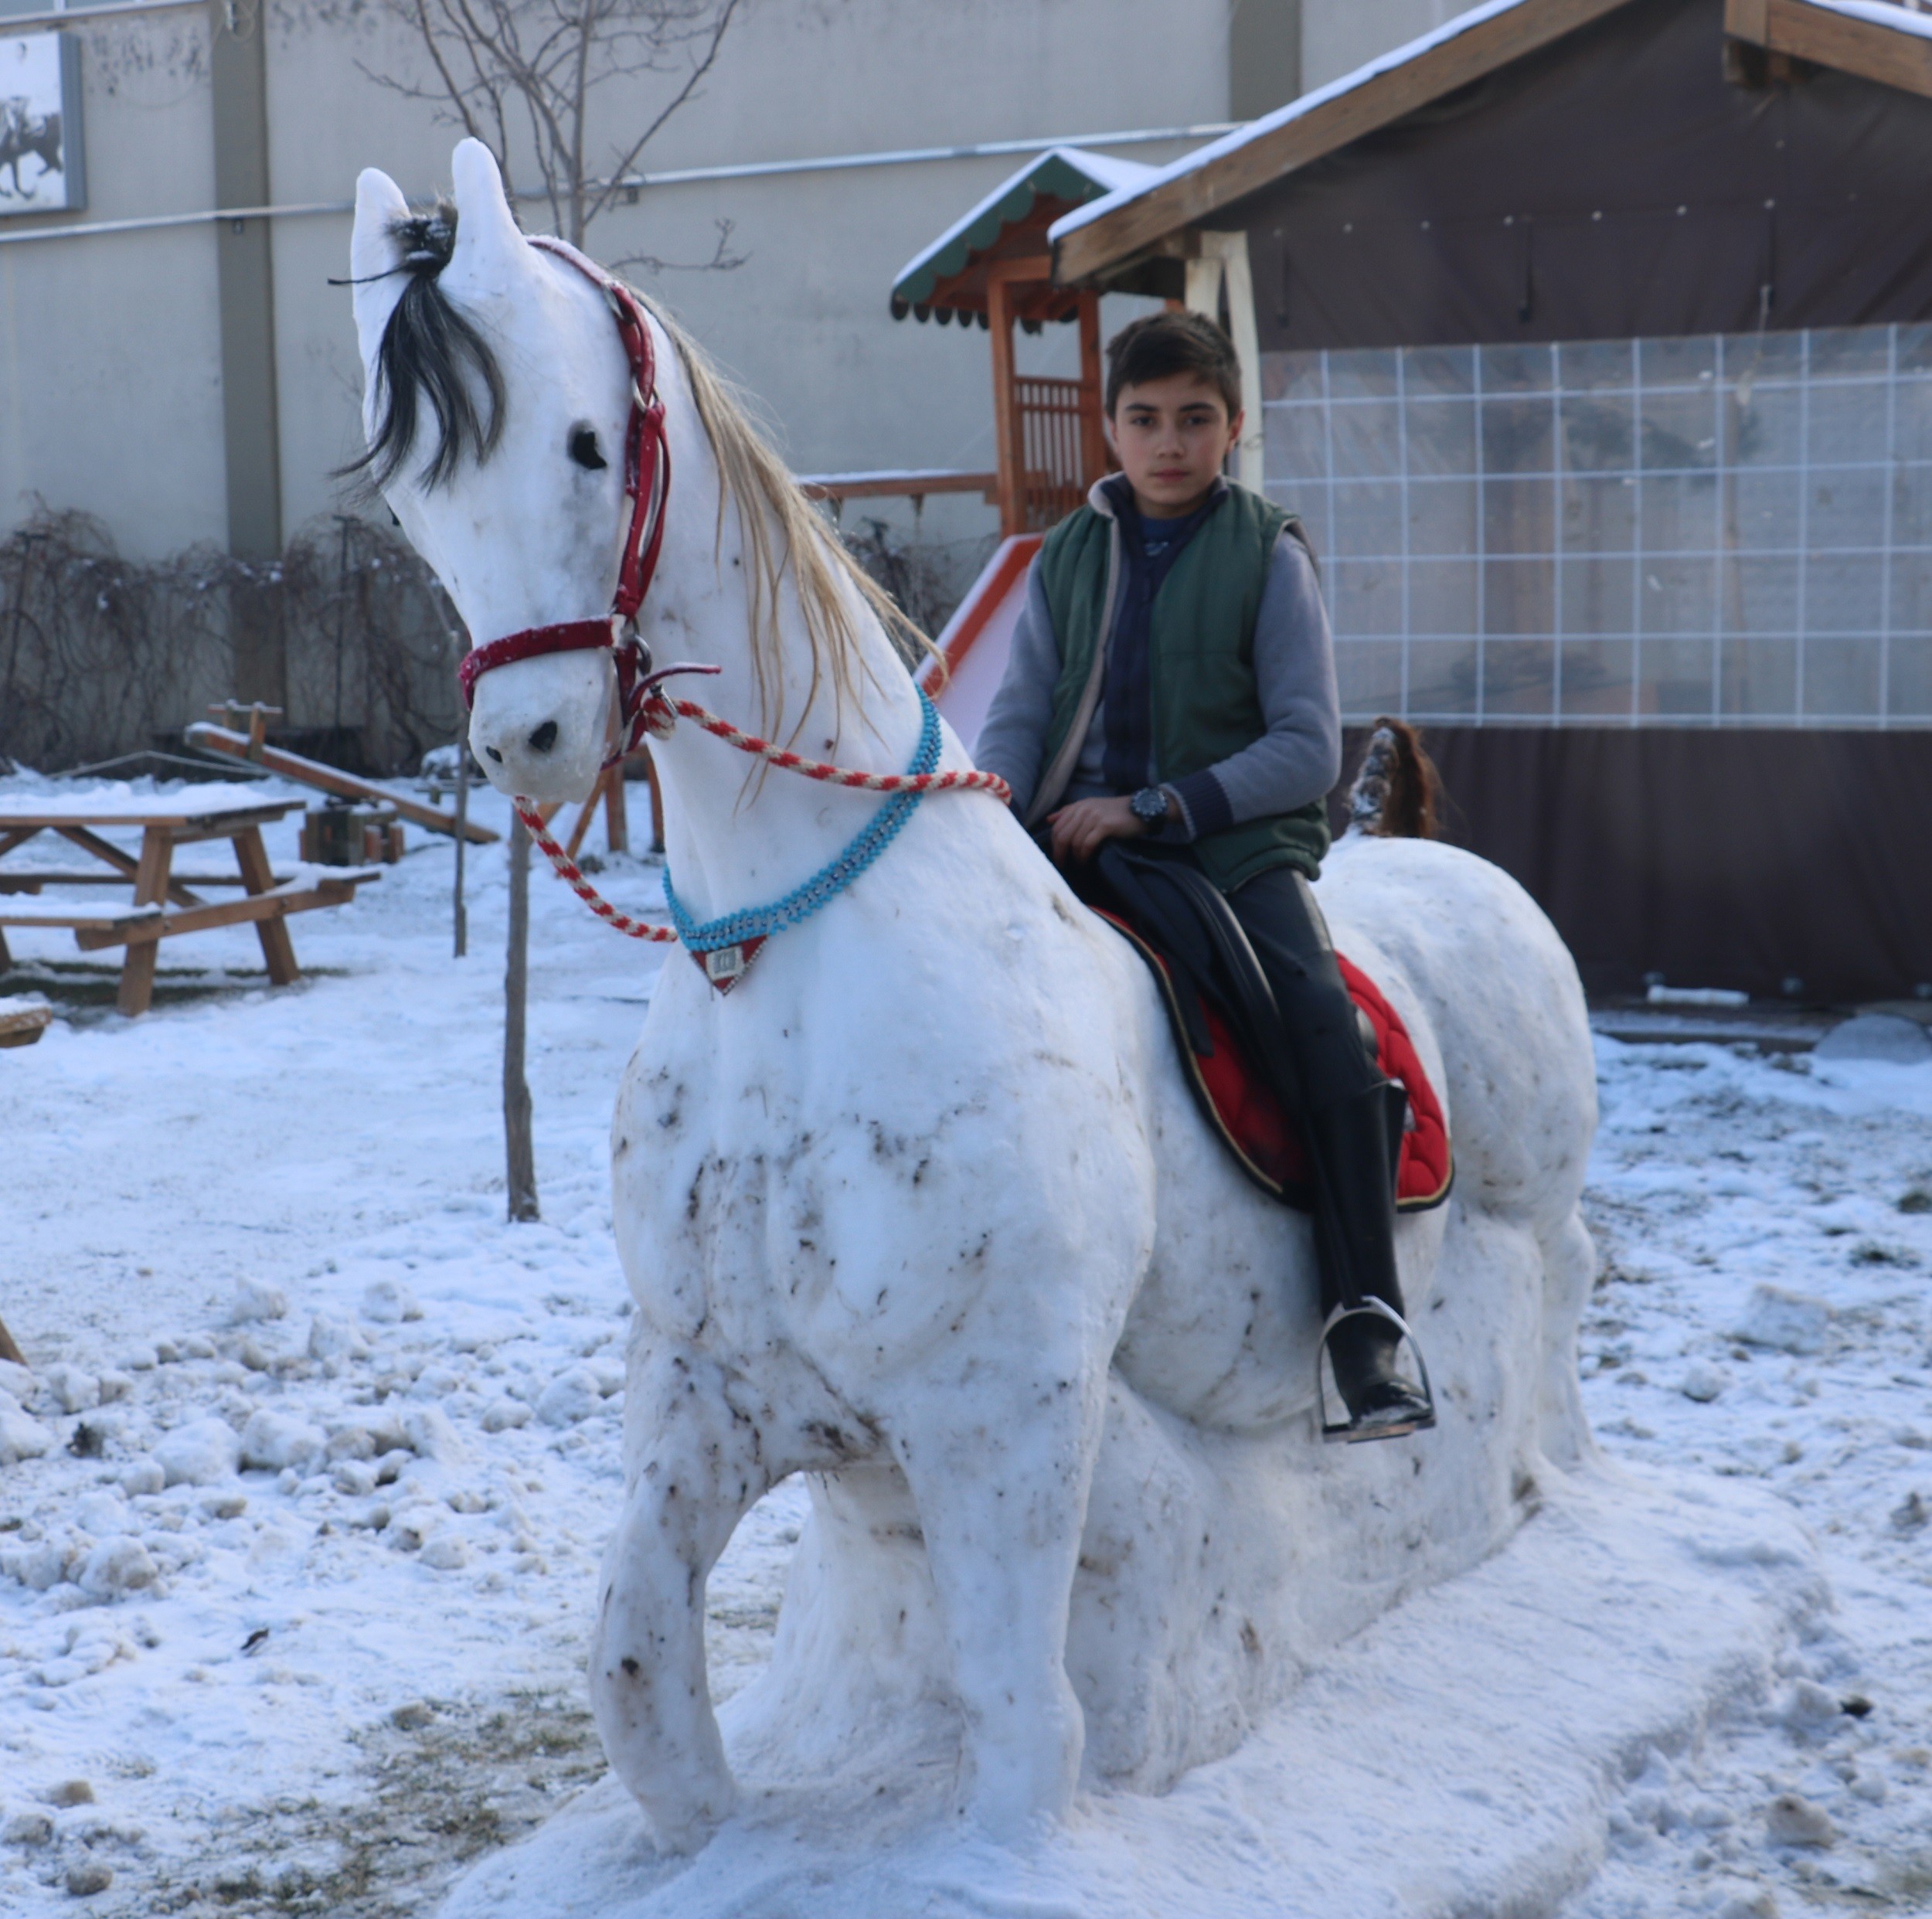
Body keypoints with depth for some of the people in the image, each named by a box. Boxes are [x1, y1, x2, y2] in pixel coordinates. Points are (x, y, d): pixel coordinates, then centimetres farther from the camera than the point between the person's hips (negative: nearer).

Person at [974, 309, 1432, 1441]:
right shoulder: (1069, 557, 14)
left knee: (1328, 1030, -27)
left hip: (1235, 840, -3)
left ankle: (1368, 1327, -20)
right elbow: (1020, 718, 12)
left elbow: (1306, 749, -5)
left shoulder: (1270, 556, 2)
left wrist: (1155, 808, -15)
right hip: (1077, 841, 3)